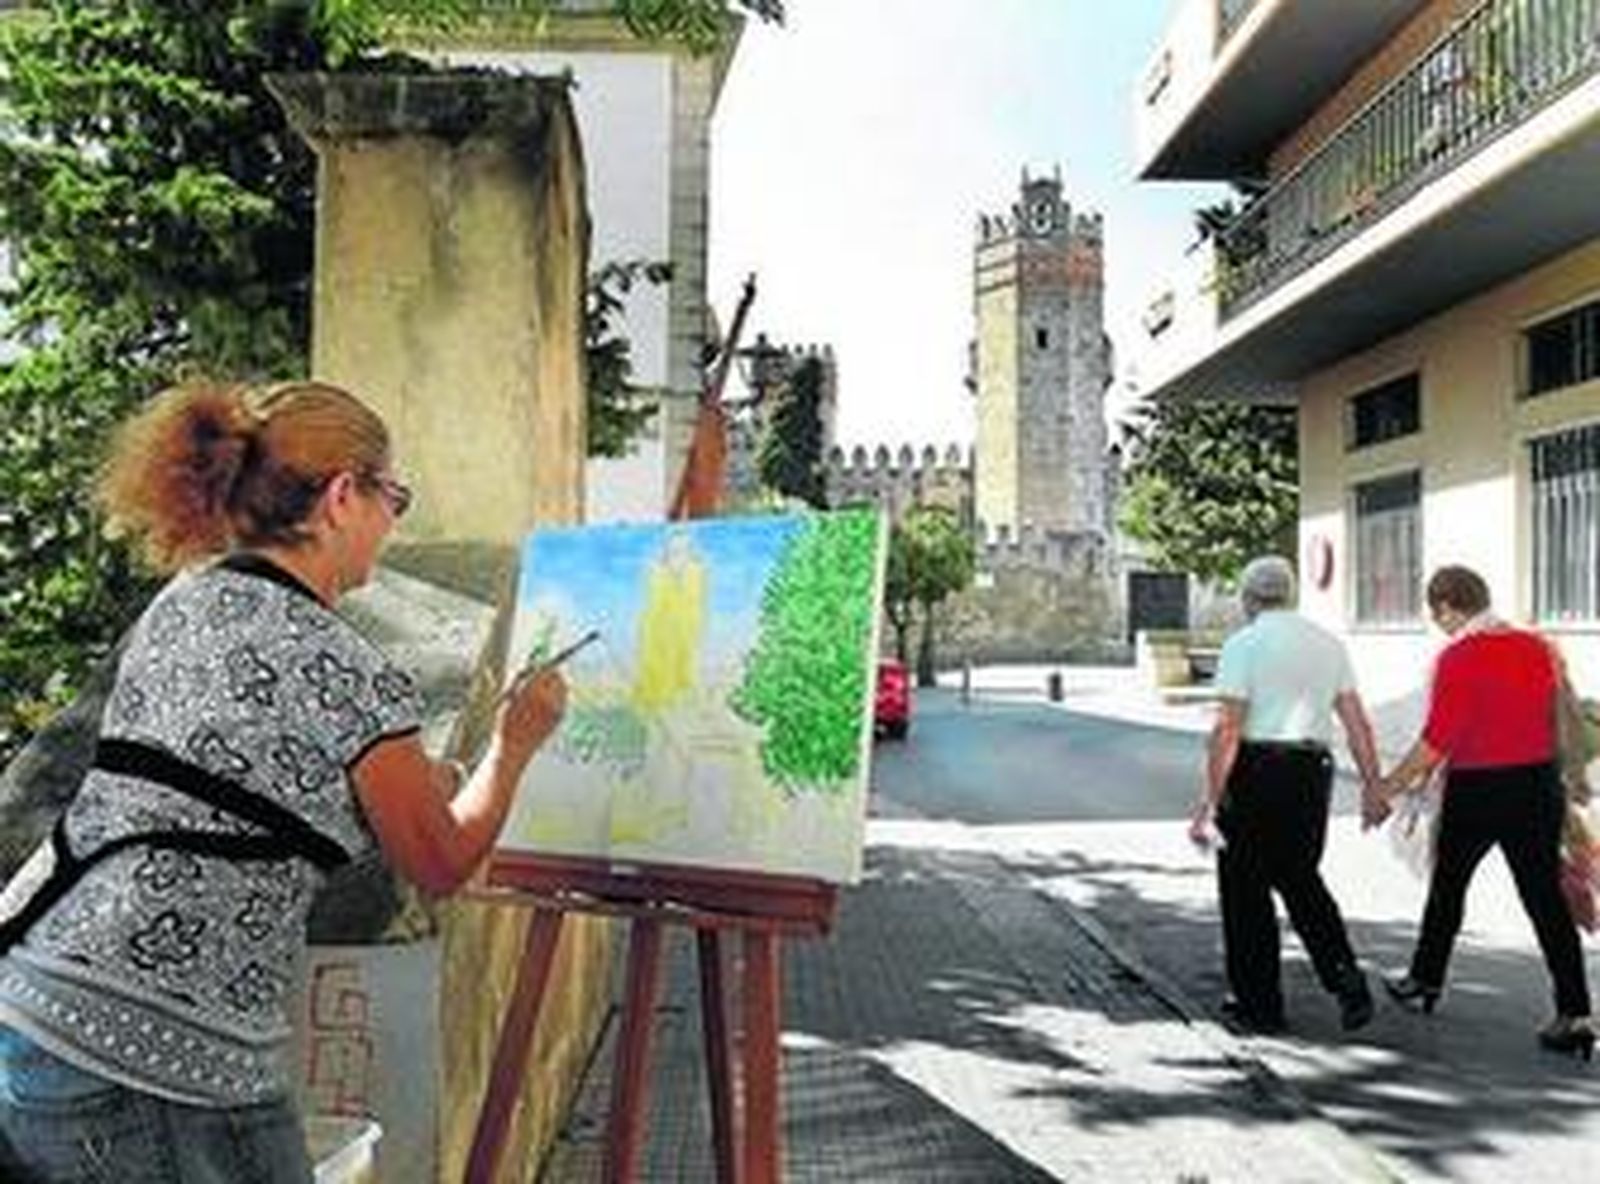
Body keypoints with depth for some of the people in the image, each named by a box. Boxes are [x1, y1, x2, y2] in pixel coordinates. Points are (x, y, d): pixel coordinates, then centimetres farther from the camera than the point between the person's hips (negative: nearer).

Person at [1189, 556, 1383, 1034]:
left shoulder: (1244, 644, -7)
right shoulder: (1328, 644, 10)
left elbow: (1227, 729, -15)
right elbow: (1357, 724, 8)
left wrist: (1210, 800, -15)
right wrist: (1373, 788, 13)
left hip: (1256, 771, -6)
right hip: (1313, 773, 6)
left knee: (1246, 890, 7)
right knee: (1300, 880, 21)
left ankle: (1259, 1004, 14)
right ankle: (1346, 979, 8)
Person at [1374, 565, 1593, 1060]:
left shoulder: (1458, 657, -15)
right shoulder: (1539, 647, 3)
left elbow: (1436, 743, -19)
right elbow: (1561, 724, 11)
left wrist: (1388, 788, -12)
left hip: (1477, 789, -5)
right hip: (1539, 786, 5)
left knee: (1448, 887, 15)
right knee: (1546, 898, 5)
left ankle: (1425, 982, 30)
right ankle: (1574, 1014, 1)